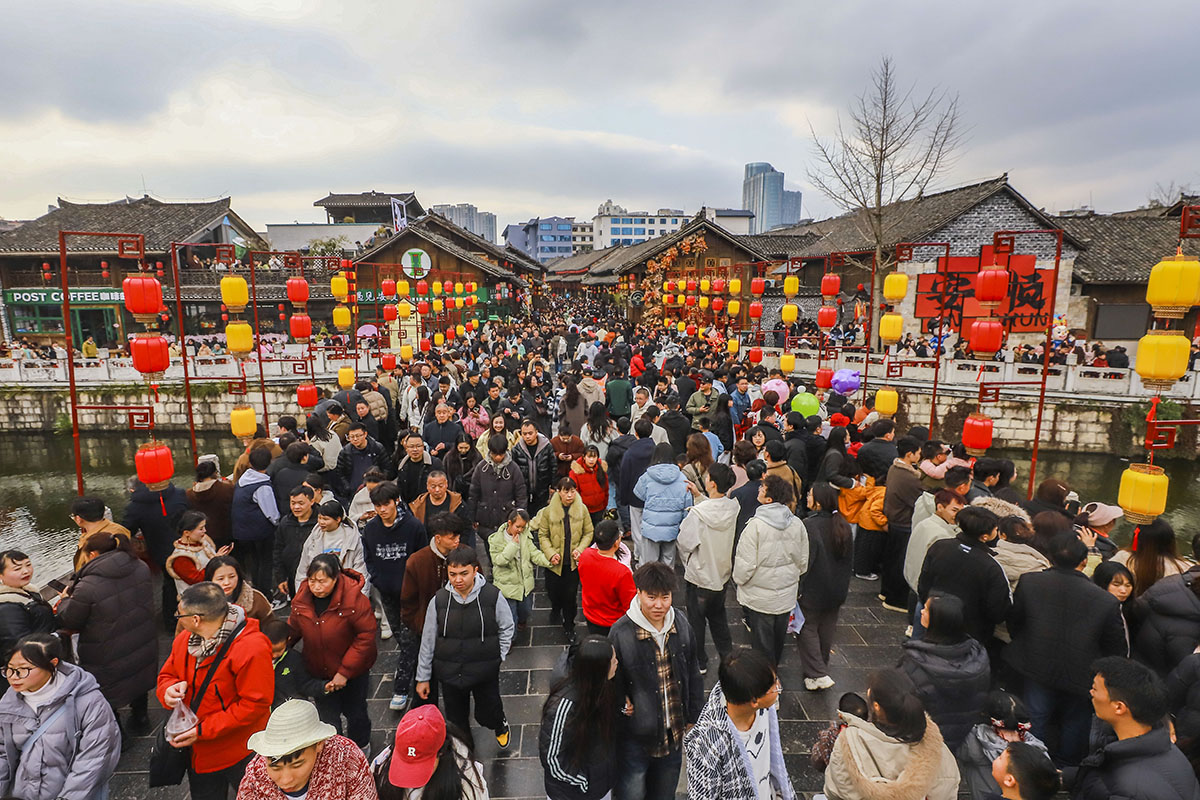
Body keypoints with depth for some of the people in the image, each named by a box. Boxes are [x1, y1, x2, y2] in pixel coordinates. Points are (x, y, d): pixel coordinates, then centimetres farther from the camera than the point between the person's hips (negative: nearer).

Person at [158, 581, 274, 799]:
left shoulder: (251, 648, -31)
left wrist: (203, 730, -24)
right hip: (198, 752, 7)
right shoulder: (183, 639, -6)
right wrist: (169, 690, -15)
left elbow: (255, 704, -28)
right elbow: (166, 675, 9)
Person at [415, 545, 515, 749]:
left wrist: (498, 657, -1)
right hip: (449, 672, 2)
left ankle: (501, 726, 49)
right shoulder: (439, 600, -10)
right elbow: (427, 641, 0)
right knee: (456, 720, 17)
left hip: (485, 671, -1)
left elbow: (507, 628, 2)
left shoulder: (492, 596, -15)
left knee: (487, 715, 14)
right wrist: (423, 677, 5)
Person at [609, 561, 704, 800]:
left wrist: (693, 718, 9)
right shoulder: (621, 632, -22)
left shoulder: (682, 626, -7)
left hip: (675, 733, 4)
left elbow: (693, 676, 5)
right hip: (636, 735, -4)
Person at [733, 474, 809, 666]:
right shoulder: (797, 524, -7)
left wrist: (739, 580, -1)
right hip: (787, 595, 6)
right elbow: (803, 562, 5)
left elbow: (745, 563, -20)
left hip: (760, 598, -5)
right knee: (778, 638, 24)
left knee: (762, 640, 11)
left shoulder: (756, 525, -24)